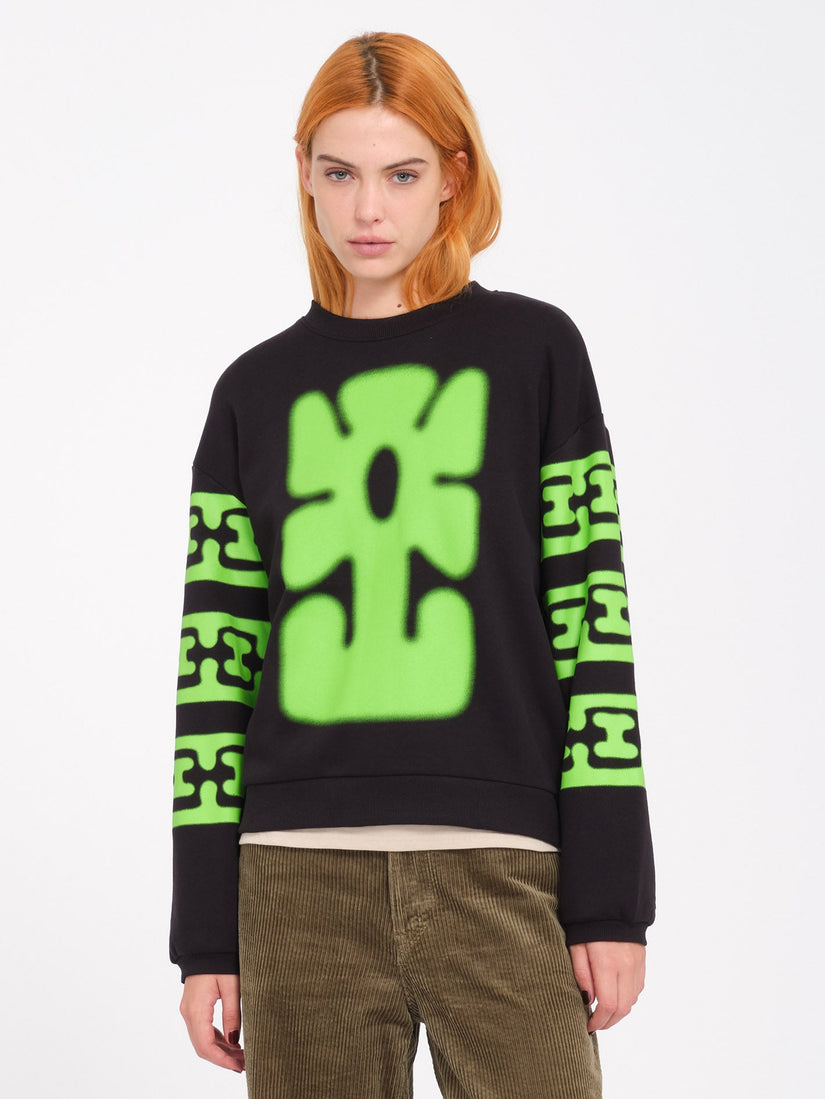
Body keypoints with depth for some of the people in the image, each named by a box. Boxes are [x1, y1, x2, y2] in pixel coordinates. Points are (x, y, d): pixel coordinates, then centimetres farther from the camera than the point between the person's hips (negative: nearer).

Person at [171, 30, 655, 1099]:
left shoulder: (532, 351, 7)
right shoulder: (257, 395, 11)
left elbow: (593, 621, 2)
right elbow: (216, 659, 9)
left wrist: (612, 896, -3)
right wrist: (204, 932, 6)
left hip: (501, 867, -1)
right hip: (299, 879, 2)